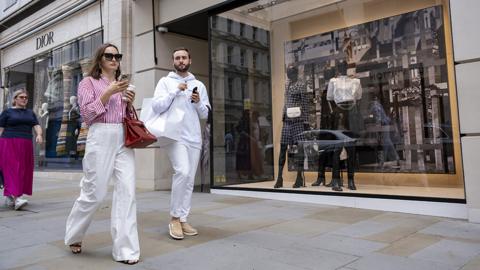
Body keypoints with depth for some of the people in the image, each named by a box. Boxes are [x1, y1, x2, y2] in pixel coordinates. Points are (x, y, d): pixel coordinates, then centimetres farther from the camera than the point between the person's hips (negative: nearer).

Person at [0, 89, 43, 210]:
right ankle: (16, 198, -20)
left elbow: (36, 126, 8)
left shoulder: (30, 113, 18)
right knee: (12, 170, -12)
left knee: (24, 171, 5)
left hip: (26, 146, 5)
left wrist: (39, 135, -14)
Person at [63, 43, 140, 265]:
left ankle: (125, 248, -2)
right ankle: (74, 236, 27)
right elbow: (87, 114, -5)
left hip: (124, 139, 5)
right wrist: (109, 93, -11)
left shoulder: (121, 85, 21)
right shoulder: (88, 82, 6)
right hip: (100, 138, -5)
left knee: (127, 190, -6)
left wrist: (129, 103, 5)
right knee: (94, 192, 0)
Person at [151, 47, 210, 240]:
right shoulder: (165, 82, 5)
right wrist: (175, 91, -12)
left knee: (189, 180, 5)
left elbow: (205, 115, 14)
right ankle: (175, 218, -6)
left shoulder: (199, 85, 15)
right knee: (182, 172, -22)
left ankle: (182, 219, 15)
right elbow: (156, 107, -8)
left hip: (194, 138, 5)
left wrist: (199, 102, -5)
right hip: (175, 136, -5)